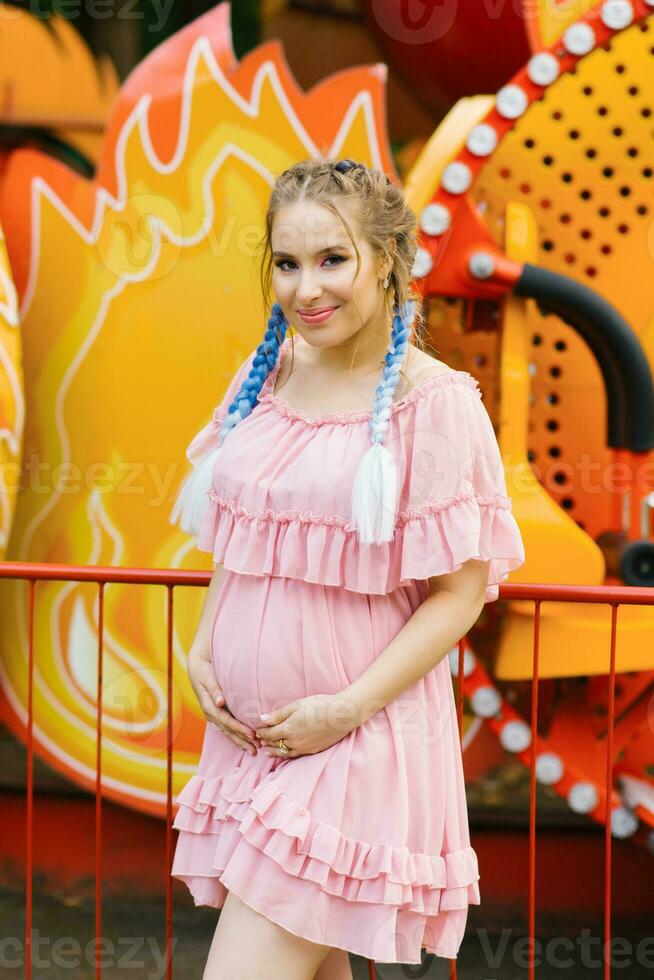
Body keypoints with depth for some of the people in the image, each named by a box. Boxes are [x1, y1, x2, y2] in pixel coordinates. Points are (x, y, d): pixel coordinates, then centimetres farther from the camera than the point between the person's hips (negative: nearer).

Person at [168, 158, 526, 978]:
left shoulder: (432, 401, -12)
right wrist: (201, 651, 2)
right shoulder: (266, 378, 7)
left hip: (357, 738, -6)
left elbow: (460, 591, -11)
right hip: (246, 728, 6)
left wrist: (348, 709, -16)